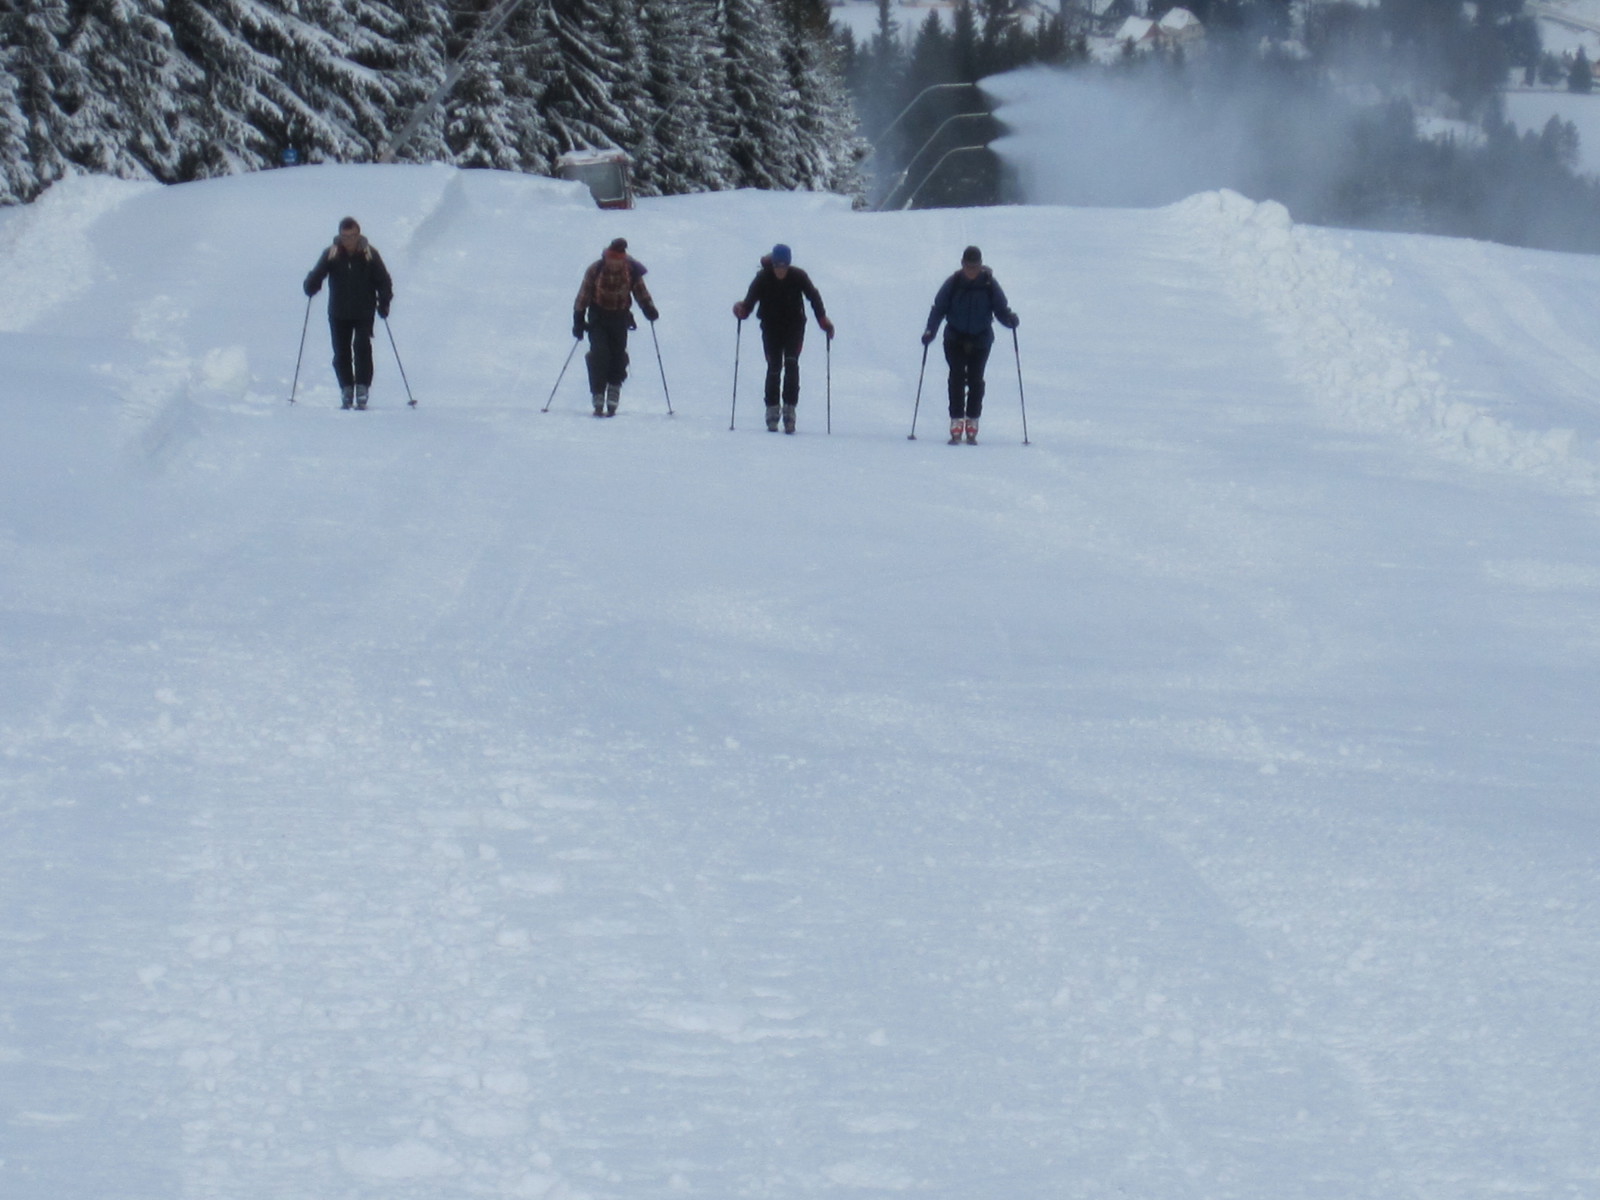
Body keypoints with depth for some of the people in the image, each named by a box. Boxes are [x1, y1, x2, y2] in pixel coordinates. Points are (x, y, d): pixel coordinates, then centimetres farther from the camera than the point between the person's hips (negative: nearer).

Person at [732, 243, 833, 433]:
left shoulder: (798, 277, -12)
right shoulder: (762, 278, -13)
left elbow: (813, 296, -6)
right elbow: (750, 300, -14)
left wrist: (823, 320, -17)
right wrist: (742, 310, -38)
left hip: (794, 326, 0)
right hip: (771, 328, 0)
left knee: (791, 364, -16)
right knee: (774, 368, -7)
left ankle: (789, 409, -14)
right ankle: (772, 411, 3)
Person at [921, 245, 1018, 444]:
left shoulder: (989, 284, -6)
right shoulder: (953, 283, -7)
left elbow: (1001, 309, -2)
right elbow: (939, 307, -2)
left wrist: (1010, 319, -25)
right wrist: (931, 330, -15)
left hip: (981, 340, 0)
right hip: (955, 339, 0)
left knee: (975, 380, -2)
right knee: (957, 378, -10)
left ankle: (972, 425, 5)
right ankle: (956, 423, -9)